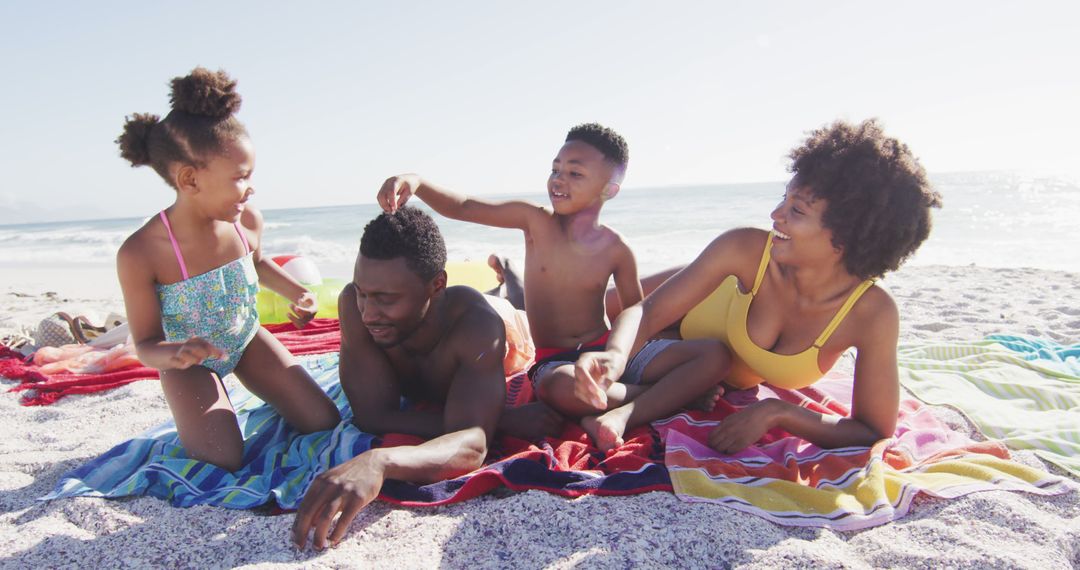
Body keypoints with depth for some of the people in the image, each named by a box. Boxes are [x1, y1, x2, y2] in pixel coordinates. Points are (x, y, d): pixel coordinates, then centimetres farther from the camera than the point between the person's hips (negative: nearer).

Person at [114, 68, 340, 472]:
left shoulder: (247, 222, -17)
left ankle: (277, 401, 30)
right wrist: (176, 354, -43)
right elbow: (146, 344, -19)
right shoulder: (140, 254, -30)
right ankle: (195, 424, 16)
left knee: (325, 424, -2)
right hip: (191, 361, -3)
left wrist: (297, 293, -6)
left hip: (247, 341, 4)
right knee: (224, 462, -16)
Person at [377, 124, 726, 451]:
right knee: (562, 390, -43)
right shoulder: (535, 221, -4)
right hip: (554, 361, -3)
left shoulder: (616, 250, -2)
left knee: (714, 355, -16)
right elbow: (462, 208, -8)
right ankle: (669, 394, -18)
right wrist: (416, 183, -27)